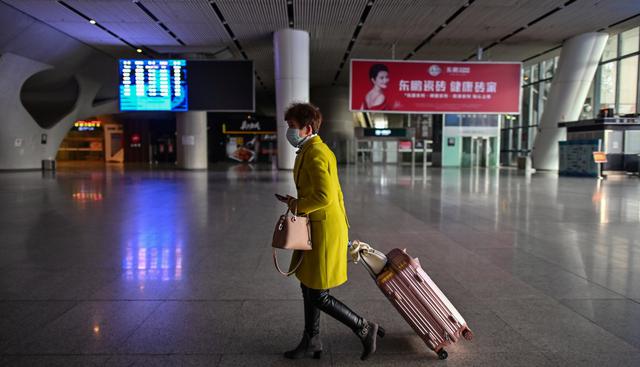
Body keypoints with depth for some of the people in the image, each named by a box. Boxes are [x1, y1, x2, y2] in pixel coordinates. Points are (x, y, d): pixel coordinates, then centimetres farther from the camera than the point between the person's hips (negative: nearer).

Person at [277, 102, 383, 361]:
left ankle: (365, 330, 14)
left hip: (324, 232, -10)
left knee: (318, 296, 0)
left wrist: (297, 205, -14)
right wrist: (343, 226, 24)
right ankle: (311, 343, 31)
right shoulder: (317, 150, 14)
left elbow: (324, 196, -30)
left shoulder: (315, 154, -18)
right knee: (308, 287, 17)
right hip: (318, 229, 10)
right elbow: (335, 192, 19)